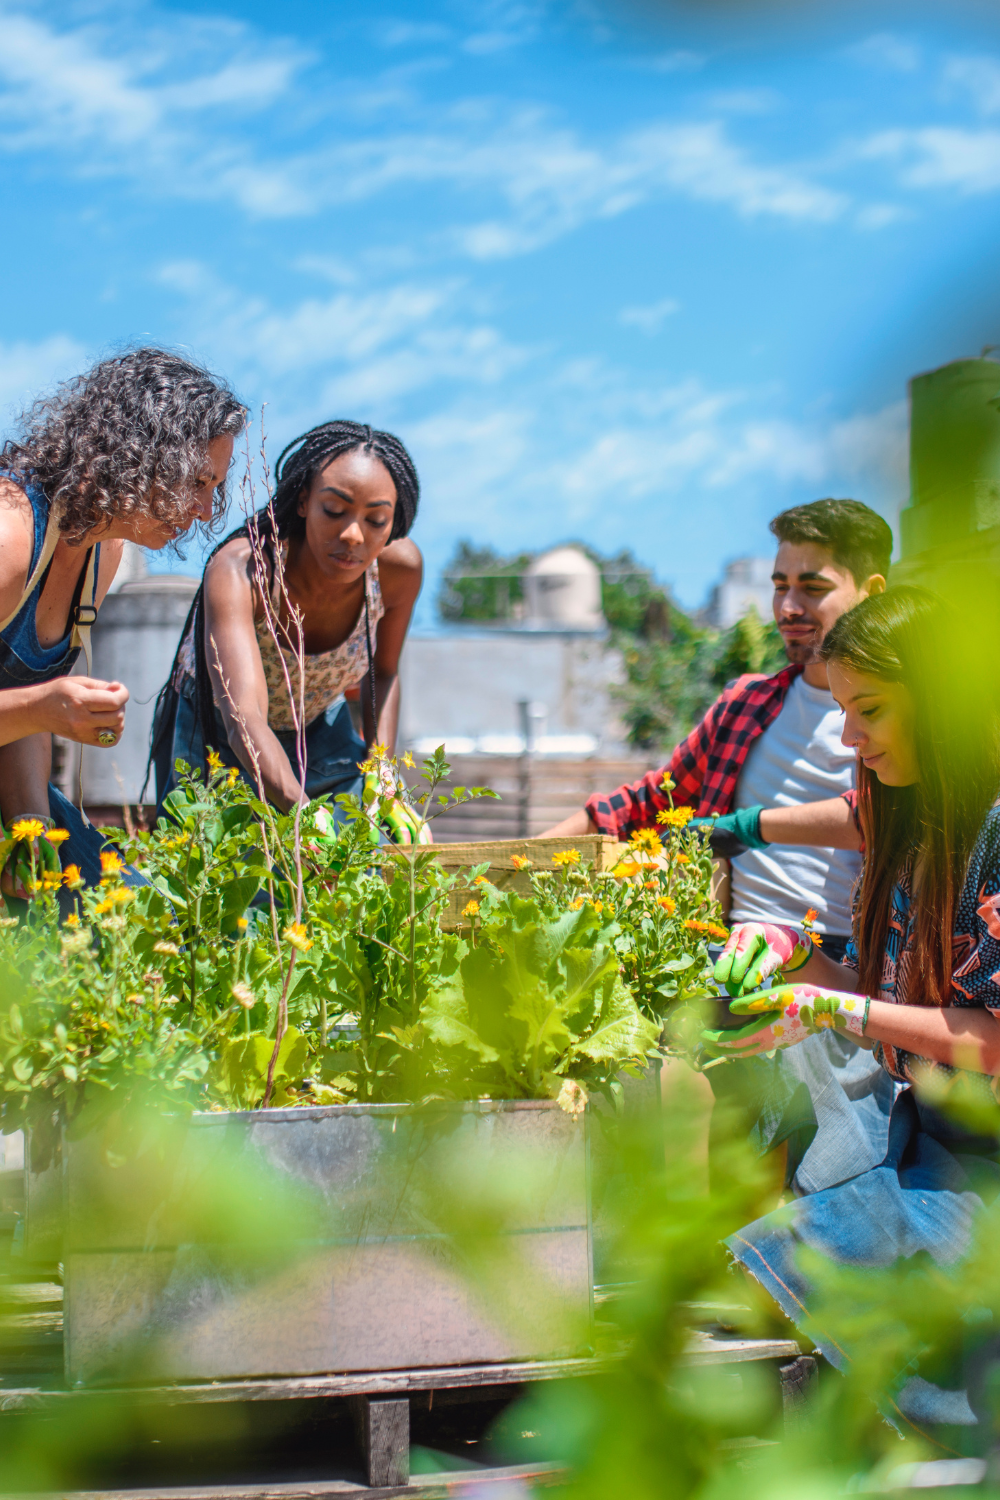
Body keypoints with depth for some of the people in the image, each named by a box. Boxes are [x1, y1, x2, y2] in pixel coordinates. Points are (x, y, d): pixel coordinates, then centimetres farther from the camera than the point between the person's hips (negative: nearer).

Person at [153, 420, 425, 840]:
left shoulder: (399, 568, -24)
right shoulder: (240, 569, -38)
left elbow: (384, 672, -1)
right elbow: (244, 719, -52)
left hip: (320, 728, 3)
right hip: (215, 732, -3)